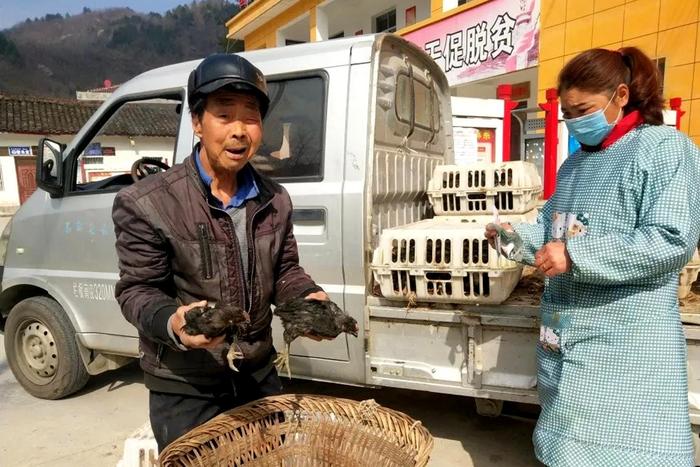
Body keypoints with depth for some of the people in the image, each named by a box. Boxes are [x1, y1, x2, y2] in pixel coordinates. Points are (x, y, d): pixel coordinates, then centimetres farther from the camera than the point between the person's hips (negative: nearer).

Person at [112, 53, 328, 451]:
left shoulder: (276, 200, -1)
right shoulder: (147, 203, -16)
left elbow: (284, 271, 6)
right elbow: (137, 290, -13)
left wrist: (310, 298, -15)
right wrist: (173, 324, -34)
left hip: (260, 376, 5)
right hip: (184, 388, -5)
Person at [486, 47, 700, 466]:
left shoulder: (664, 148, -7)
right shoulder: (576, 163, 16)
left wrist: (576, 256, -22)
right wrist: (516, 236, 2)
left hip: (626, 340, -7)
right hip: (565, 330, 8)